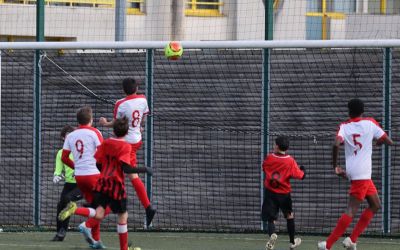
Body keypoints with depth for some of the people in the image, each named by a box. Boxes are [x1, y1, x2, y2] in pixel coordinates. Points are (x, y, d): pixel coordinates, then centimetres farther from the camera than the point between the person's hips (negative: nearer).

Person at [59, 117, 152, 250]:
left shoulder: (105, 143, 8)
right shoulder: (125, 146, -9)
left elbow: (98, 164, 10)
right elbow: (126, 168, -17)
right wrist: (143, 169, -8)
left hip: (102, 183, 5)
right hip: (117, 184, -5)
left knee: (99, 214, -1)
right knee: (123, 216, 10)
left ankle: (75, 209, -27)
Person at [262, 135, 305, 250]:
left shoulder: (269, 158, -6)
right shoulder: (290, 161, -10)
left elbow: (264, 168, 14)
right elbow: (300, 176, -8)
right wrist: (302, 169, 14)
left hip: (270, 193, 0)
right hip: (284, 193, 0)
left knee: (271, 218, 0)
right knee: (289, 215, 22)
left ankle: (272, 234, -34)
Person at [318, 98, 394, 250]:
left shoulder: (344, 127, 6)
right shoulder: (370, 123, 1)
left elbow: (336, 144, -13)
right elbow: (389, 142, 4)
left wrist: (335, 166, -5)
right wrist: (380, 141, 25)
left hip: (353, 171, 5)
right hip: (362, 174, -5)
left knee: (375, 205, 19)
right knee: (351, 211, -6)